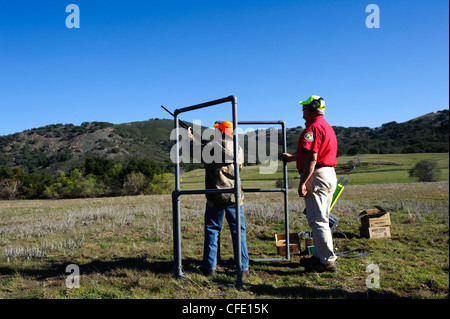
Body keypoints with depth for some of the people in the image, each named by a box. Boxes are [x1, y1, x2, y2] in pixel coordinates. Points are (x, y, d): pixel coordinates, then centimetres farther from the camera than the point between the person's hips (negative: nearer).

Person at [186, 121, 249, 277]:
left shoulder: (210, 148, -8)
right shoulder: (238, 149, 4)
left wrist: (190, 137, 27)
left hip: (215, 197, -2)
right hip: (235, 197, 2)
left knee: (212, 231, 10)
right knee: (239, 231, 8)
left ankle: (209, 267, 16)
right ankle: (243, 268, 11)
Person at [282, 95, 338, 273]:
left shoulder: (313, 128, -13)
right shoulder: (327, 127, 21)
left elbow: (312, 158, -22)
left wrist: (303, 182, -23)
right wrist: (292, 157, 39)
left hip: (317, 176, -11)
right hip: (330, 174, 11)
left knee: (317, 220, -7)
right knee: (321, 219, 16)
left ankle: (328, 261, -3)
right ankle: (321, 256, 24)